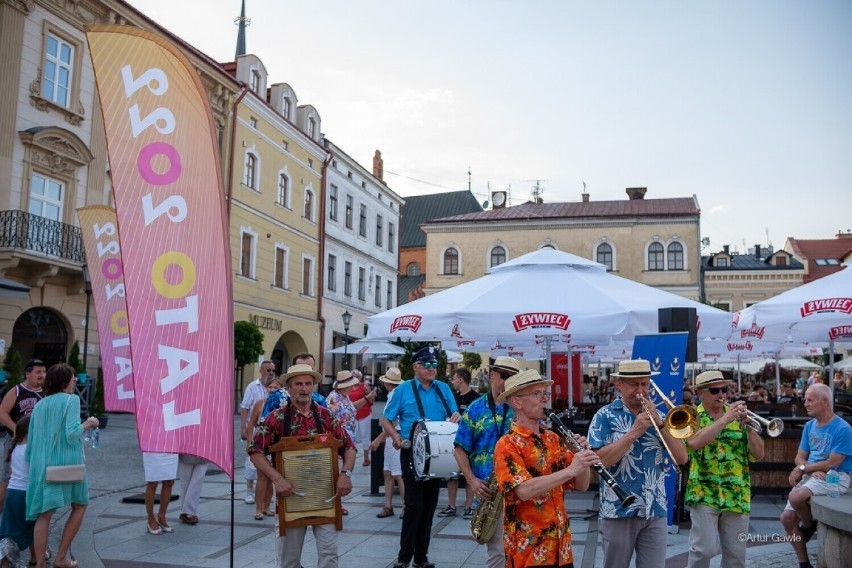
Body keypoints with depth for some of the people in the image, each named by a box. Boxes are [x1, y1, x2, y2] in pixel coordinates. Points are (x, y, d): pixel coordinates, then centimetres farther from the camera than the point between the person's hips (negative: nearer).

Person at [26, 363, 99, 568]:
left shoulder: (39, 405, 13)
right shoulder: (71, 399, -5)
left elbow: (31, 442, 14)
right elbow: (71, 434, -17)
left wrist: (32, 465, 24)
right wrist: (88, 424, 0)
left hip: (43, 464, 5)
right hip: (68, 461, -5)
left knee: (44, 514, 5)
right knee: (79, 505, 14)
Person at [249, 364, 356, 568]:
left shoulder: (326, 416, 3)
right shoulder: (277, 418, -4)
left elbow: (349, 447, 6)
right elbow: (255, 450, -8)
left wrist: (346, 473, -11)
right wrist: (277, 479, -19)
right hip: (291, 493, -1)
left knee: (329, 551, -2)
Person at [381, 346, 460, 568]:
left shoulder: (444, 389, 8)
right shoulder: (404, 390, -1)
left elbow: (454, 415, 9)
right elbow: (386, 420, 1)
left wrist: (455, 417, -14)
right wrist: (396, 436, -17)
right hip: (412, 453, -4)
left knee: (429, 506, 10)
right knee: (414, 505, -7)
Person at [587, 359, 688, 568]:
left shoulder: (658, 416, 8)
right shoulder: (605, 417, -3)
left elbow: (682, 458, 0)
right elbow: (600, 460, -15)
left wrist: (659, 423, -11)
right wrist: (633, 433, -20)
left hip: (655, 512, 3)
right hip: (618, 512, -3)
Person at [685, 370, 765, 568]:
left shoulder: (738, 416, 9)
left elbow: (758, 454, 3)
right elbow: (694, 442, -22)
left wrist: (748, 426, -12)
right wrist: (725, 419, -21)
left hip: (737, 495, 4)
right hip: (704, 493, -3)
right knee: (704, 549, -12)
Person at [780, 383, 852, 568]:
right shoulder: (809, 426, 8)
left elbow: (831, 464, -18)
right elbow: (799, 457, 9)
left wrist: (802, 468, -8)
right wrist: (813, 470, -13)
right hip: (810, 476, 7)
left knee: (795, 497, -31)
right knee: (787, 517, -4)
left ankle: (810, 525, 2)